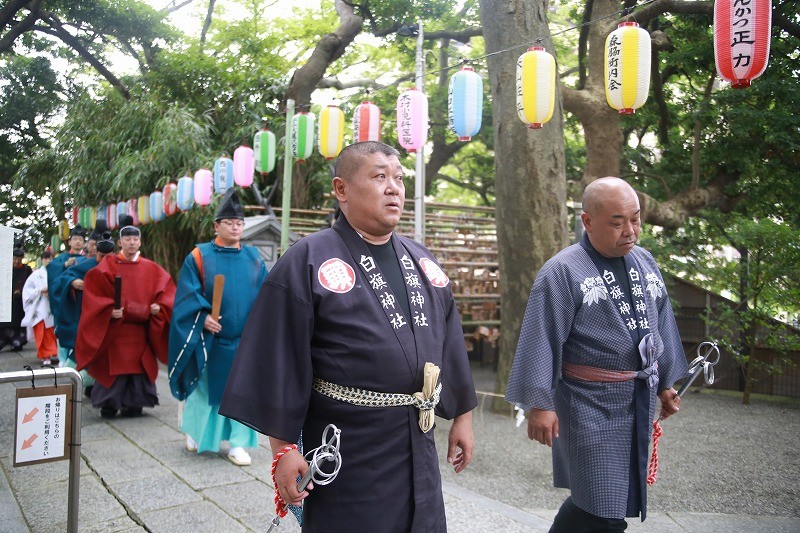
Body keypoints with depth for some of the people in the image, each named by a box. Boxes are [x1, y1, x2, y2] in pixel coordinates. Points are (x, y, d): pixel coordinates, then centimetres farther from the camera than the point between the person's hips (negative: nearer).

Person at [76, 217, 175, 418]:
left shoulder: (151, 269, 9)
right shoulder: (107, 267, 1)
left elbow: (165, 292, 8)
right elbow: (95, 294, -6)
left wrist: (159, 307, -11)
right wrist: (110, 311, -21)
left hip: (141, 330, 2)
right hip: (114, 330, -2)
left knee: (139, 365, 5)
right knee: (114, 367, 1)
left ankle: (133, 404, 16)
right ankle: (109, 405, 15)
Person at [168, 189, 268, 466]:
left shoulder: (253, 257, 8)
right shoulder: (199, 256, 0)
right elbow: (188, 295, -5)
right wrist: (203, 317, -20)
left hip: (245, 339, 2)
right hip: (210, 339, -2)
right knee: (205, 387, 12)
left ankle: (238, 444, 13)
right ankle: (194, 431, 36)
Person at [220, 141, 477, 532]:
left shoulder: (421, 260, 8)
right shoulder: (306, 262, -11)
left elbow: (449, 344, 13)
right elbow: (279, 362, -12)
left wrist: (462, 415, 14)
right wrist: (283, 448, -13)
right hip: (346, 451, -5)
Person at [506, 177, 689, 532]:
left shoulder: (645, 262, 7)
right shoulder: (562, 272, -15)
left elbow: (661, 325, 16)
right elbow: (540, 341, -16)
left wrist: (666, 383, 18)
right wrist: (539, 403, -17)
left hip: (641, 402, 7)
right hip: (591, 406, -7)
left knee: (625, 496, 17)